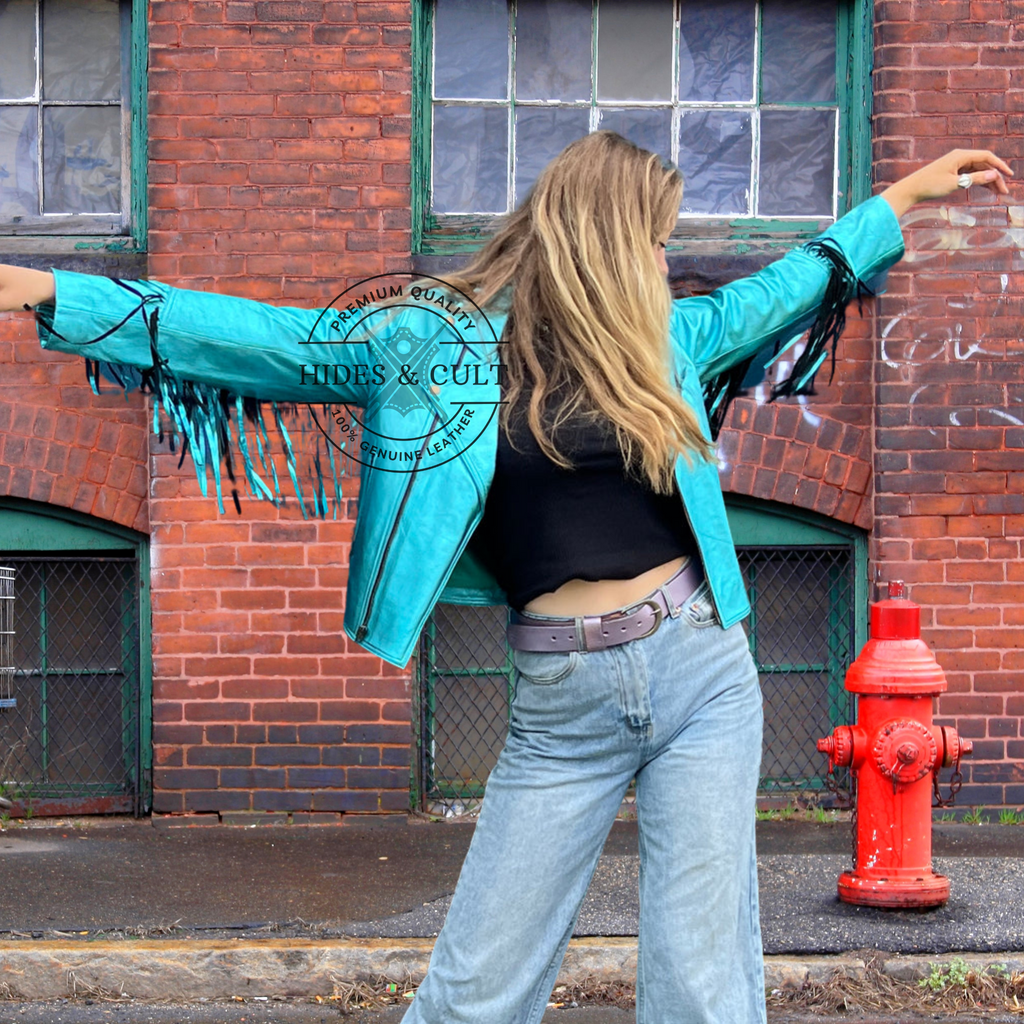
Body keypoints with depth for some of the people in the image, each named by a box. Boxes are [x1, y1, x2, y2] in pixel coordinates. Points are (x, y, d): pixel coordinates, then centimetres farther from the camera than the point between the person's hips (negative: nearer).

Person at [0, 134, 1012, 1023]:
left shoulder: (664, 338, 11)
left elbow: (786, 284, 27)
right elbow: (248, 335, -3)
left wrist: (911, 190, 36)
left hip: (701, 669, 3)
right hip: (560, 704, -2)